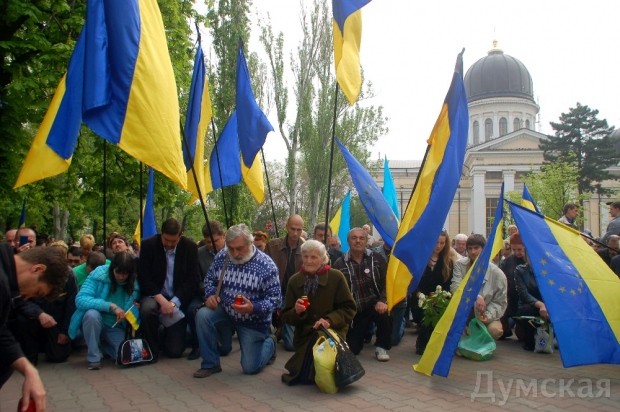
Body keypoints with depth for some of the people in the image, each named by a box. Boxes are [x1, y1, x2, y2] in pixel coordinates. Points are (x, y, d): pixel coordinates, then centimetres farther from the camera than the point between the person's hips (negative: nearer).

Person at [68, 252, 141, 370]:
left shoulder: (135, 283, -10)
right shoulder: (99, 275, -19)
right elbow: (80, 300, -28)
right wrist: (110, 306, -35)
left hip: (116, 328, 3)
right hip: (95, 321, -3)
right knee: (92, 314, -36)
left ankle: (105, 342, 19)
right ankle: (94, 357, -13)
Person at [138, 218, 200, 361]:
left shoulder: (190, 247, -7)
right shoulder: (148, 245, -9)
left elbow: (193, 279, -9)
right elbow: (143, 278, -12)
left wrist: (173, 302, -20)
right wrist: (162, 300, -24)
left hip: (179, 299, 0)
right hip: (155, 295, 0)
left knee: (175, 351, -7)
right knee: (147, 308, -37)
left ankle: (168, 332, 31)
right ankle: (152, 349, -10)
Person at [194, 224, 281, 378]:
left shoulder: (267, 265, -22)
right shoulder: (221, 256, -10)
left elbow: (275, 299, -19)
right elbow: (210, 279, 6)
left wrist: (254, 308, -36)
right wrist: (210, 295, -16)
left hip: (253, 321, -3)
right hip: (225, 312, 4)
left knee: (250, 368, 0)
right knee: (203, 315, -26)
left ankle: (269, 343, 34)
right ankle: (211, 364, -6)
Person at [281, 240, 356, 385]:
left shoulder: (336, 277, -8)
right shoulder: (294, 280, 1)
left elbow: (349, 309, -7)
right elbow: (286, 317, 3)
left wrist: (330, 320, -24)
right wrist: (296, 311, -20)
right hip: (304, 338, 3)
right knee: (303, 376, -5)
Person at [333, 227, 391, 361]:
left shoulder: (377, 258, -2)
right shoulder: (340, 264, -4)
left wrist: (383, 300, -22)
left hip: (375, 304, -1)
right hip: (354, 311, 1)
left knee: (385, 313, -35)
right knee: (351, 349, 1)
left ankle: (381, 347, -7)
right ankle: (365, 331, 37)